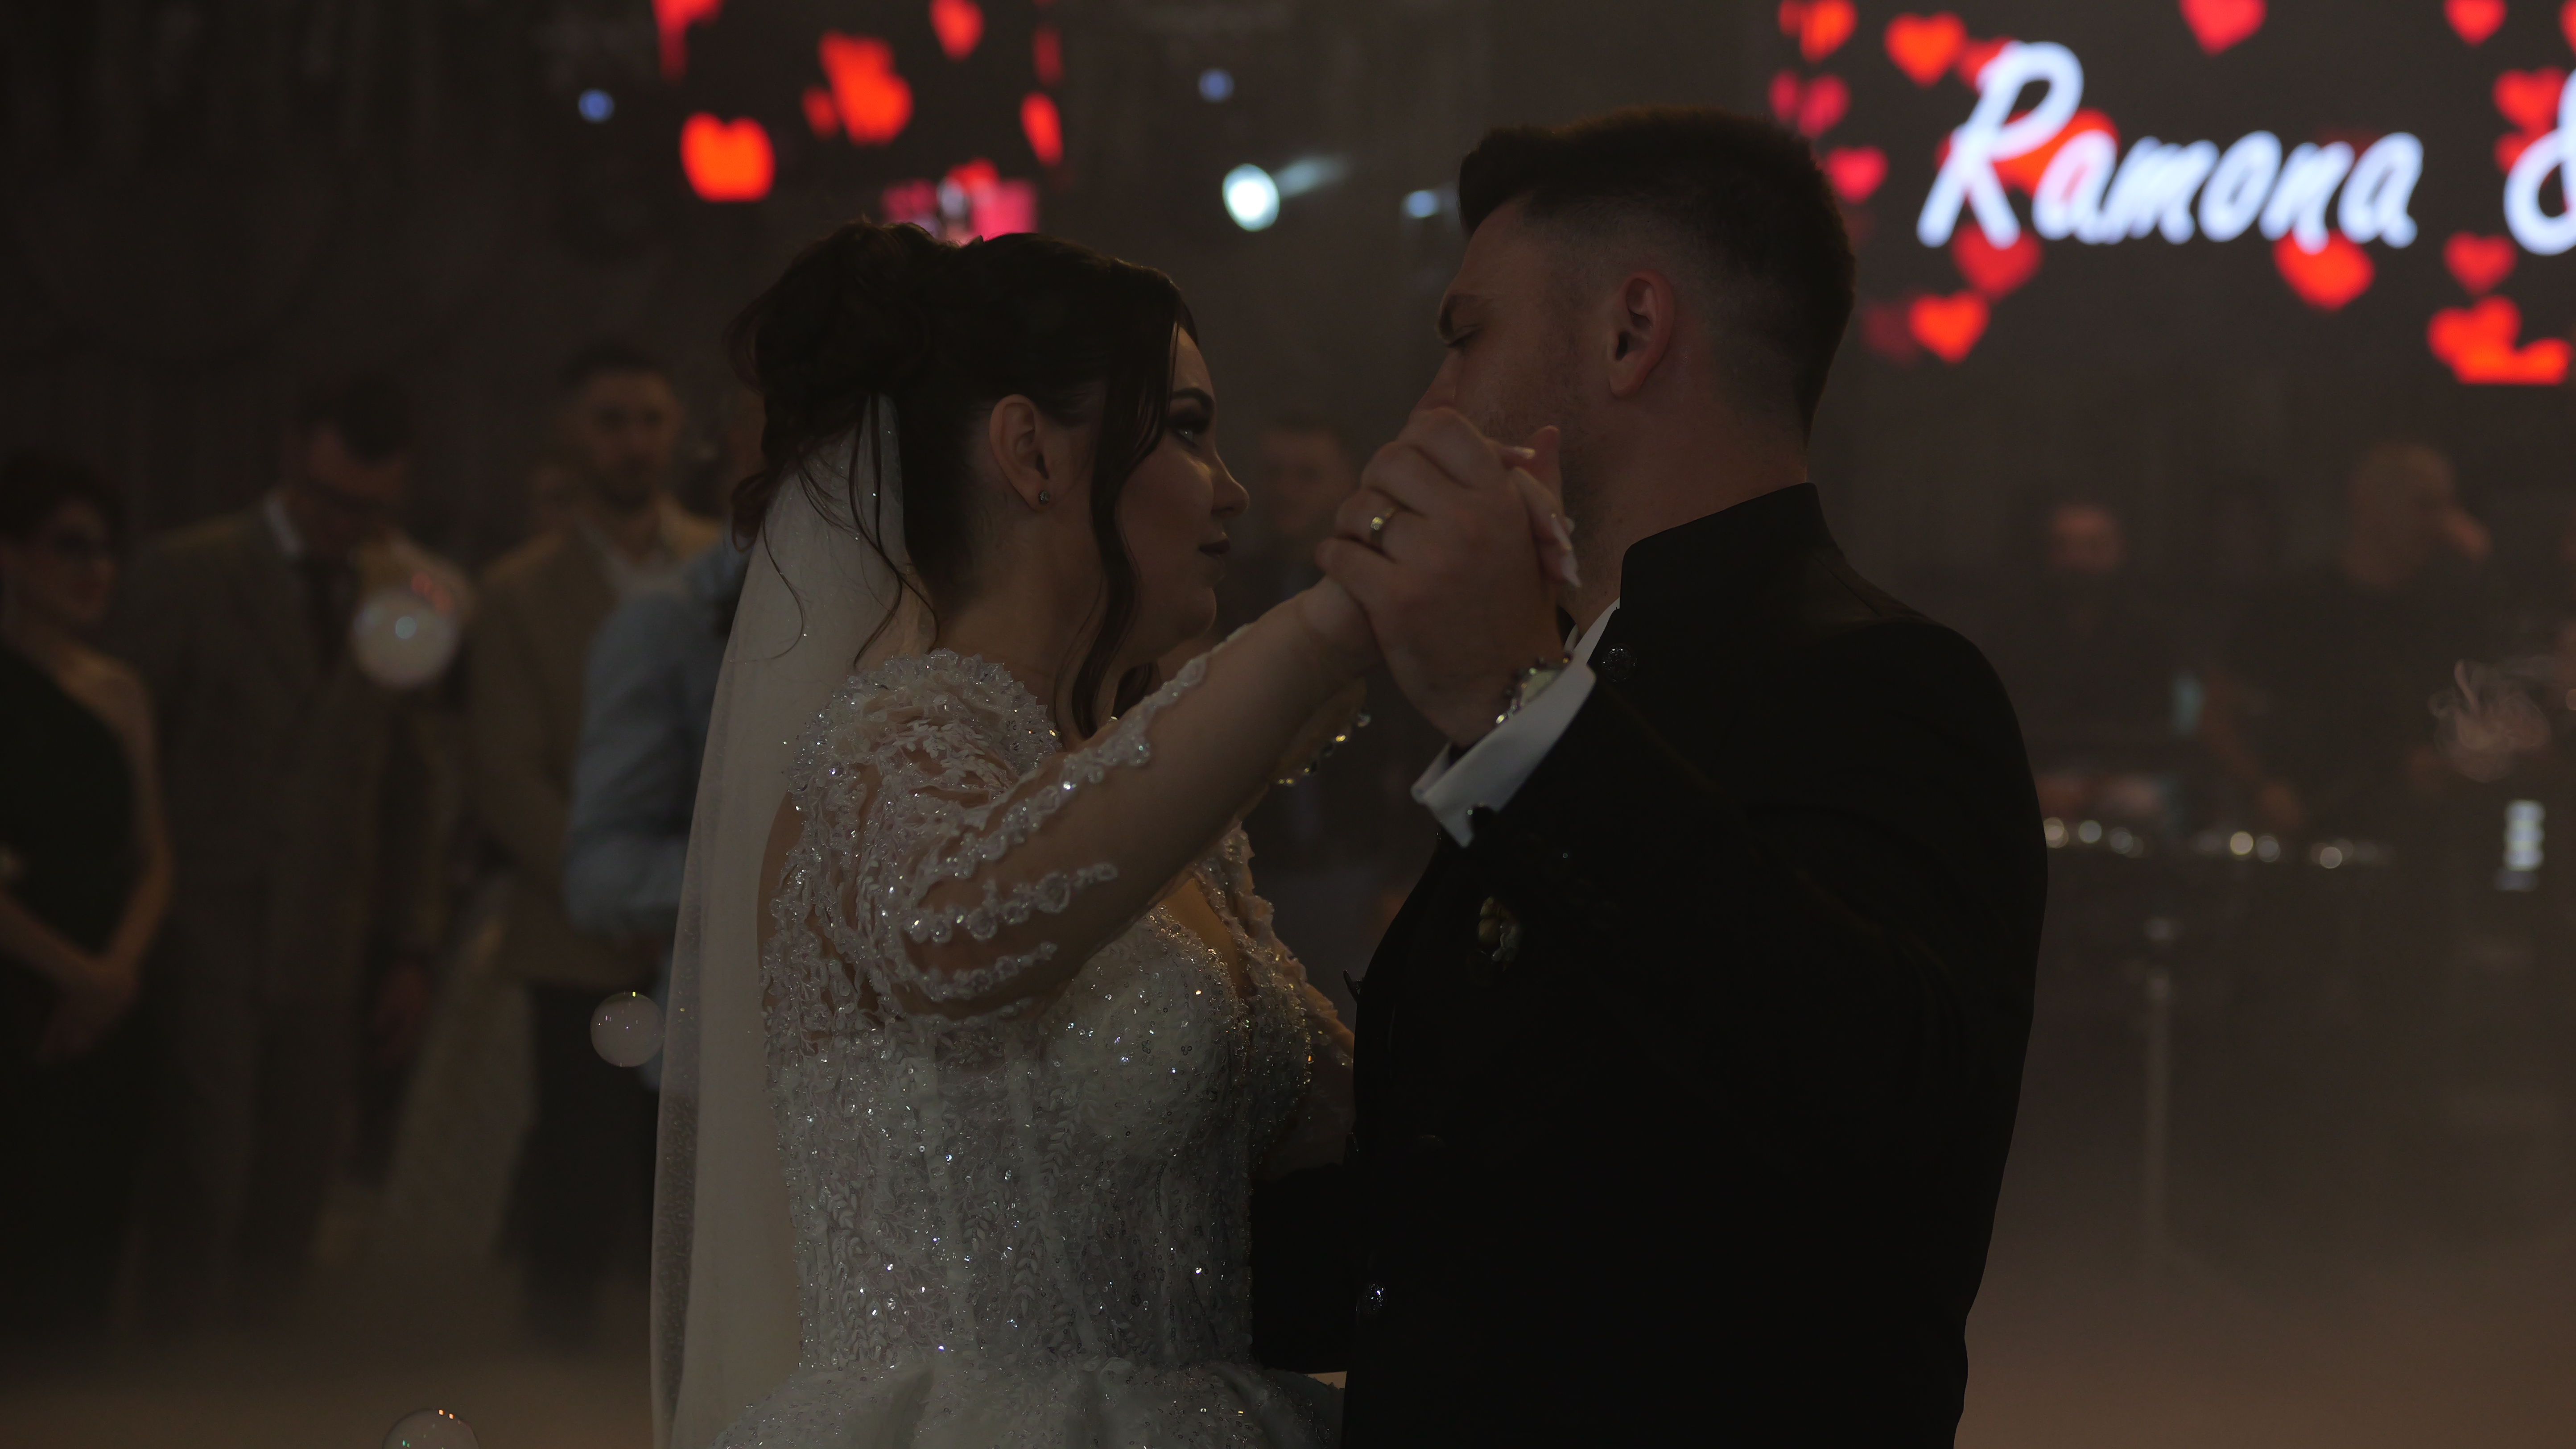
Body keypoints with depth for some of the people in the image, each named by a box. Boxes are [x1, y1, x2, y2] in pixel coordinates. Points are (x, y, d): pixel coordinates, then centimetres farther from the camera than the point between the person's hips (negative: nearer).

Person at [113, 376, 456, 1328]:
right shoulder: (187, 574, -1)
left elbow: (416, 782, 13)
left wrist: (411, 950, 11)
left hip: (330, 943, 3)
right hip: (210, 926, -3)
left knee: (291, 1196, 3)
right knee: (201, 1186, -9)